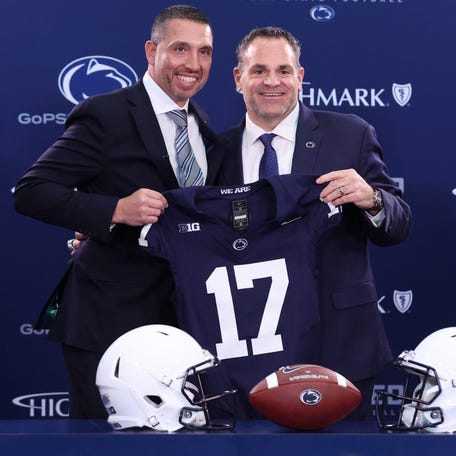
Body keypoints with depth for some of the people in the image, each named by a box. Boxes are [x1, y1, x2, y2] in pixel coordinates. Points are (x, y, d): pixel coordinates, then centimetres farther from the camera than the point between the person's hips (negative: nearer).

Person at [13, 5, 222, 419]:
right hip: (108, 319, -7)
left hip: (181, 316, 7)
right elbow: (30, 193, -16)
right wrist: (116, 210, -27)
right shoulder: (105, 116, -12)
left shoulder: (202, 125, 10)